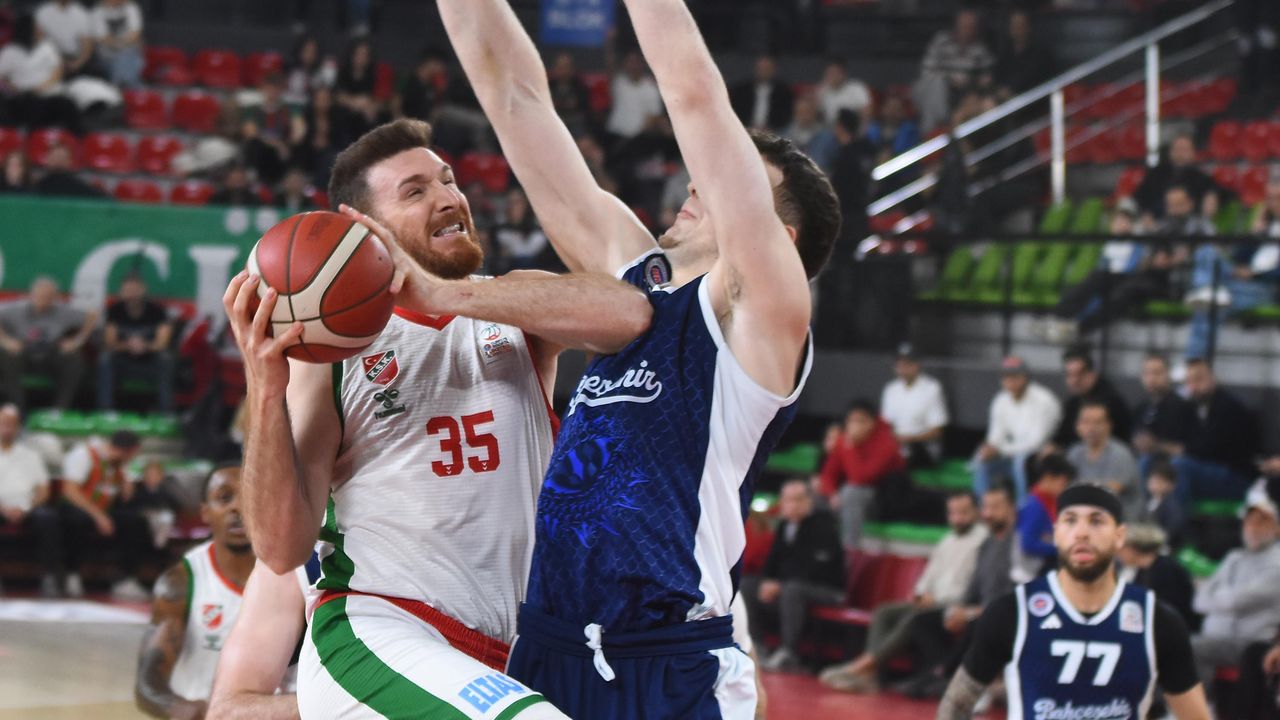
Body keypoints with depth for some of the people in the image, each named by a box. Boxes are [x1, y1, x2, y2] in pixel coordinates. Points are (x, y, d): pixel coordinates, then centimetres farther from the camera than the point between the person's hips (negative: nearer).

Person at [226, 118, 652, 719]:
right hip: (371, 632, -5)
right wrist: (265, 390, -18)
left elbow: (630, 313, -15)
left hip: (499, 662, 5)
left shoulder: (519, 309, 10)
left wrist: (443, 294, -21)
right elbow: (282, 549, -4)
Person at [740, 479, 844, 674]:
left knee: (792, 589, -38)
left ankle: (789, 653, -36)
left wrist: (780, 584, -24)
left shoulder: (823, 525, -12)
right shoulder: (785, 526, 9)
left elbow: (817, 568, -21)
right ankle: (756, 647, -11)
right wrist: (767, 581, -9)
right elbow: (772, 561, 15)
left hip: (826, 590, -8)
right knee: (746, 586, -7)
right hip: (786, 586, 8)